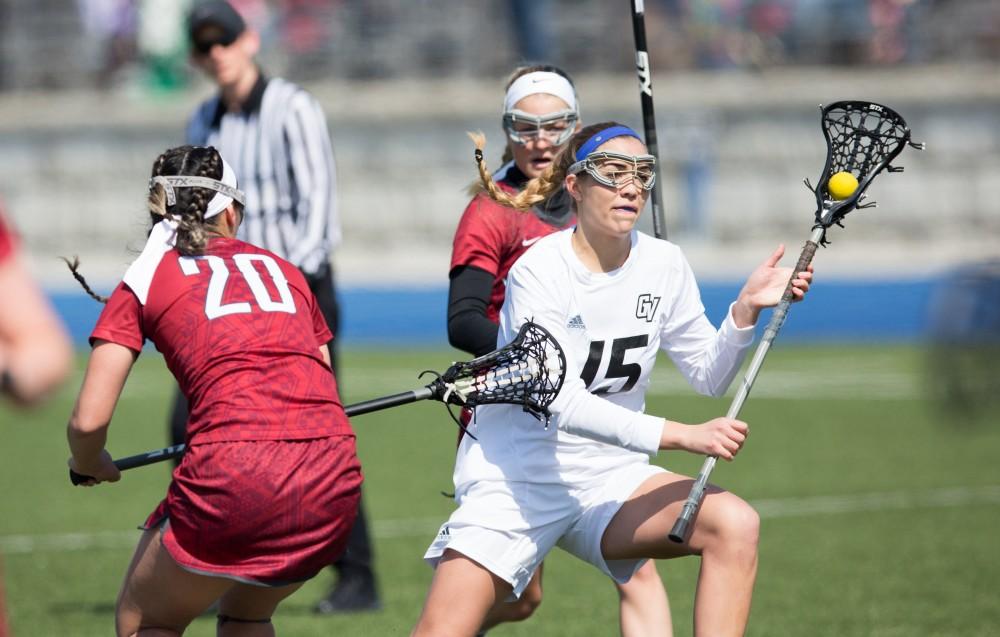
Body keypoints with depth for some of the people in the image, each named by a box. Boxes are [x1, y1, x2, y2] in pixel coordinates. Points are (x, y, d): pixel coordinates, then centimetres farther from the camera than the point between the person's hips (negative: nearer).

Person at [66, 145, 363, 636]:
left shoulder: (143, 282, 13)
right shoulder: (284, 270, 24)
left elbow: (89, 421, 7)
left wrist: (89, 465, 28)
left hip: (233, 476, -4)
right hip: (334, 481, 4)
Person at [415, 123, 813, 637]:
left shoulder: (663, 264, 0)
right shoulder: (538, 271, -17)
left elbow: (708, 376, 7)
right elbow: (564, 403, -26)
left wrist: (746, 309, -12)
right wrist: (681, 436, -34)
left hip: (608, 478, 4)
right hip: (513, 477, -4)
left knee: (735, 524, -22)